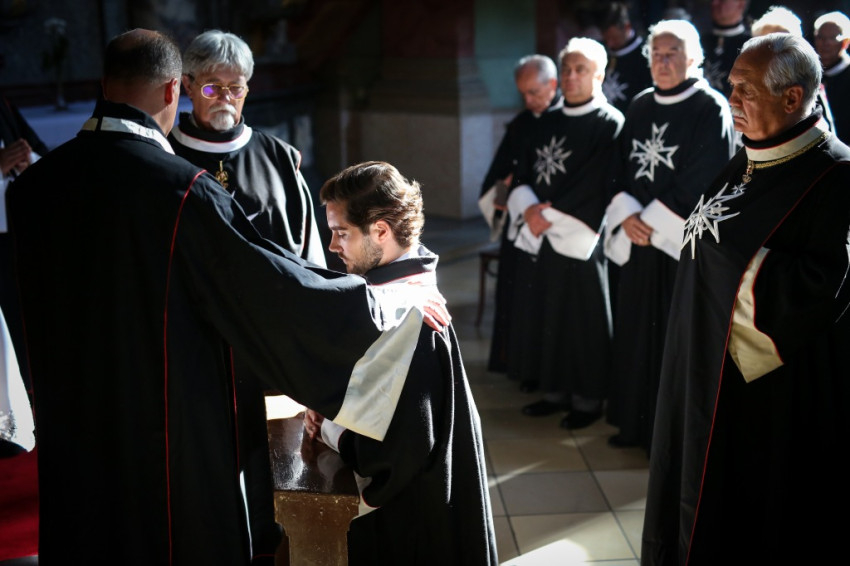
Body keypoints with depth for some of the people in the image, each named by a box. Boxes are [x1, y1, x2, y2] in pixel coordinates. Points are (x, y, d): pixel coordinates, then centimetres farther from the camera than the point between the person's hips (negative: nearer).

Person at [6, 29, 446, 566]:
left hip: (69, 420, 6)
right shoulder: (183, 188, -21)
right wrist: (401, 304, -7)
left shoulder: (33, 183, -4)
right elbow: (280, 283, -18)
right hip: (171, 418, -5)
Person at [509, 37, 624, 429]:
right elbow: (524, 170, 10)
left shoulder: (609, 124, -6)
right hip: (538, 236, 6)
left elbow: (594, 183, -14)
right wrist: (529, 207, -10)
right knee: (544, 317, 9)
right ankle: (555, 392, 21)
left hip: (578, 239, -6)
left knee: (582, 322, 1)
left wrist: (549, 214, -14)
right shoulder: (550, 122, 15)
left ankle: (588, 399, 12)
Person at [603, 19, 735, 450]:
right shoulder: (640, 106, 11)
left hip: (687, 244, -6)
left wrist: (654, 224, -14)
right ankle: (637, 423, 23)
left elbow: (705, 183, -14)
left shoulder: (712, 109, -8)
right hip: (638, 238, 6)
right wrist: (626, 215, -8)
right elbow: (622, 166, 10)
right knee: (637, 332, 11)